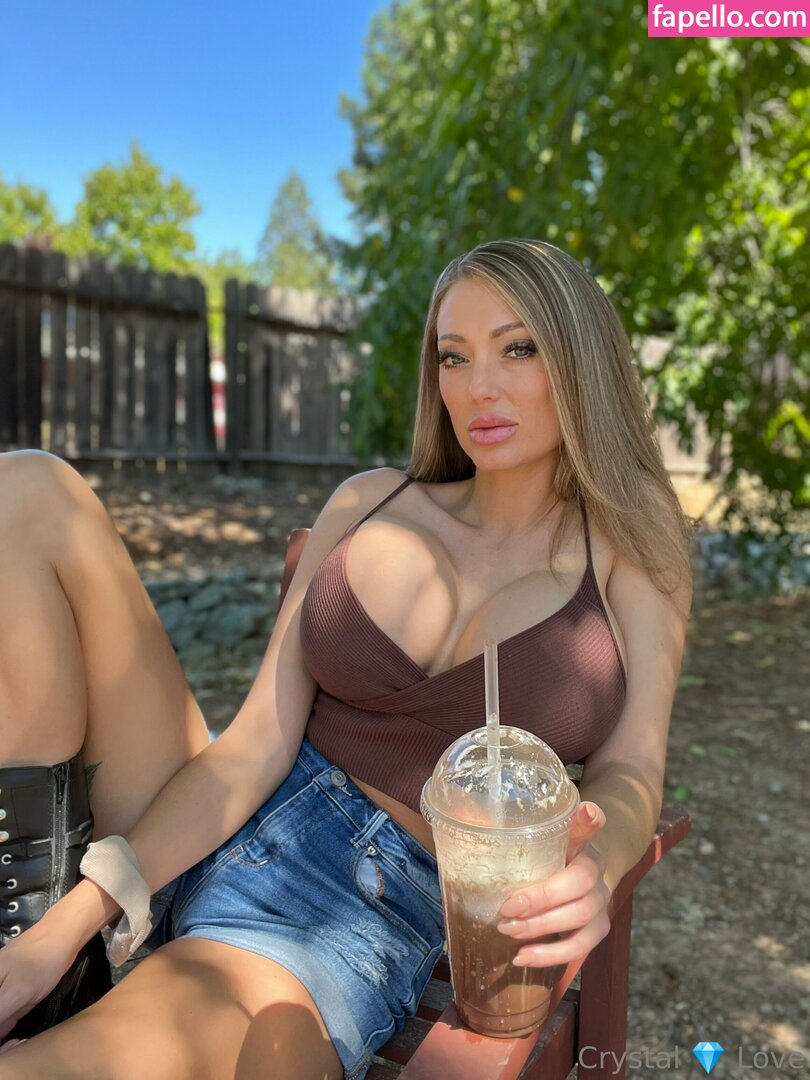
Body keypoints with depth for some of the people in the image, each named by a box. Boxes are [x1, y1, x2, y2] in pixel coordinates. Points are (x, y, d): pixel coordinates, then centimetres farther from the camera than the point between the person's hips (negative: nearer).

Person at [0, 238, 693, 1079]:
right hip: (212, 833, 4)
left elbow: (629, 770, -5)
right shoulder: (367, 506, 3)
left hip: (365, 922, -4)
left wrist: (593, 865, -29)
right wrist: (74, 917, -10)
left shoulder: (630, 558, 1)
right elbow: (259, 741, -2)